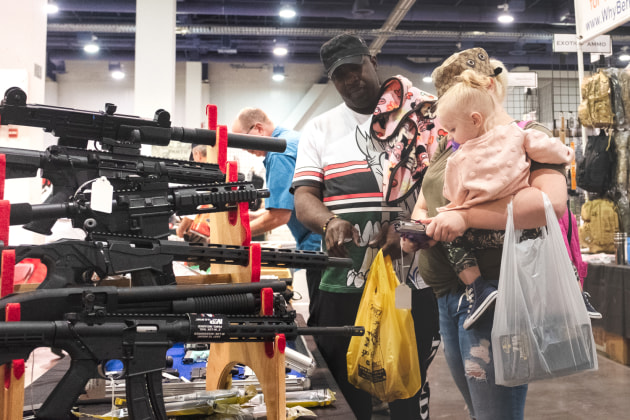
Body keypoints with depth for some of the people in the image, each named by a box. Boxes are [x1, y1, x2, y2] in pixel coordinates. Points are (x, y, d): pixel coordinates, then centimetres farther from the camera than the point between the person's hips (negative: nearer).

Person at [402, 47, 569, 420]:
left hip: (494, 294, -7)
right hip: (448, 296, 8)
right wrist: (418, 221, 0)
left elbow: (552, 201, -22)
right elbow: (426, 197, 25)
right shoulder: (451, 145, 18)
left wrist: (467, 216, -25)